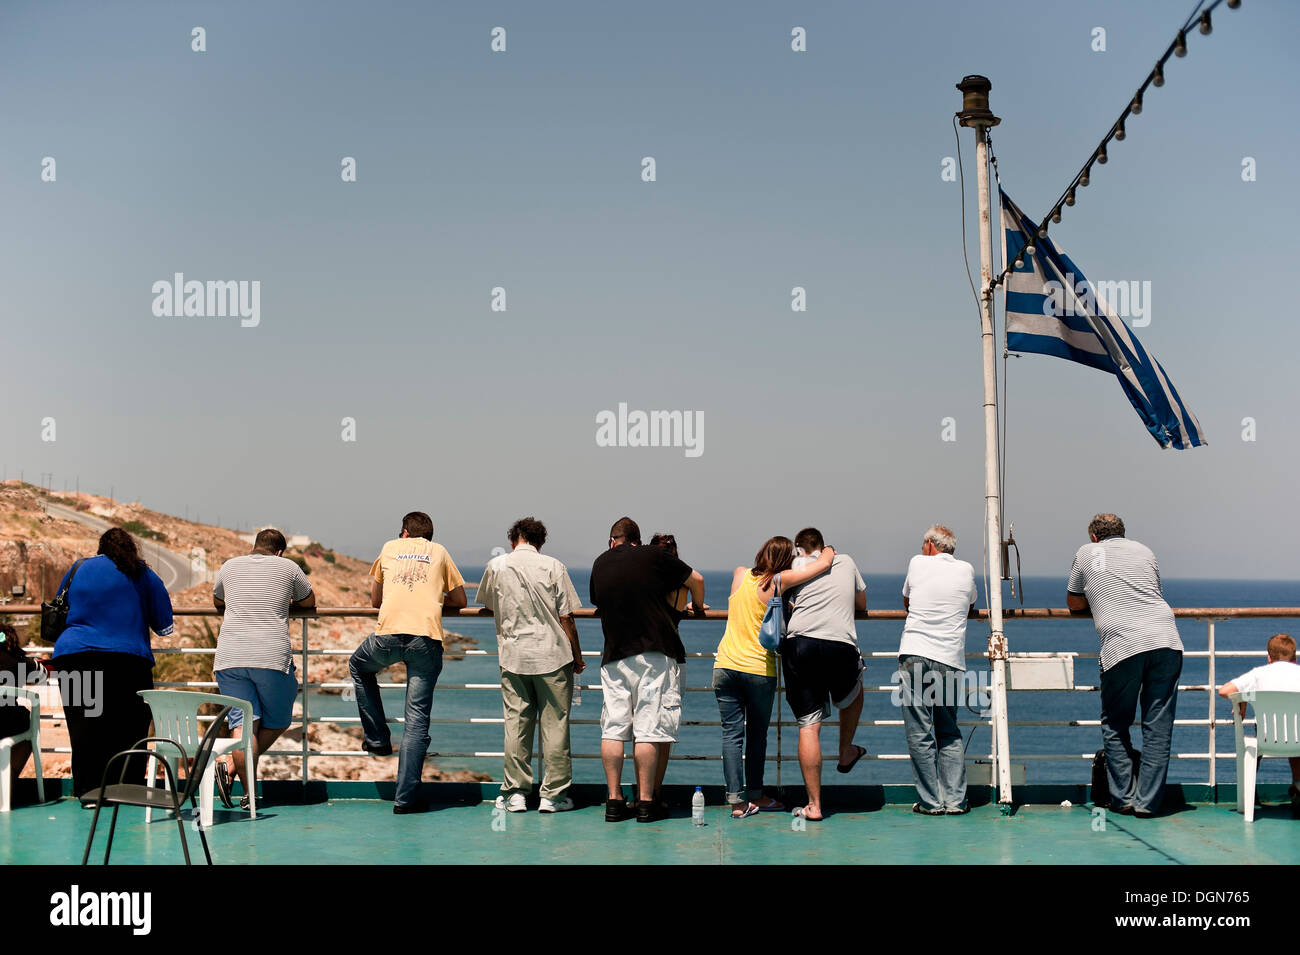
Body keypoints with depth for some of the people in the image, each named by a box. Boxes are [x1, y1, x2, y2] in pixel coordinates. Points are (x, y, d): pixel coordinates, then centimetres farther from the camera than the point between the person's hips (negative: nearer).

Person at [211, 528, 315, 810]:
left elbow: (217, 602, 37)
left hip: (229, 657, 3)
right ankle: (230, 763, -8)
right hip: (272, 657, -2)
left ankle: (249, 794, -17)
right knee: (277, 722, 13)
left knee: (244, 724, 0)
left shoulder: (230, 566, 19)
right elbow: (309, 602, 28)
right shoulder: (288, 567, 12)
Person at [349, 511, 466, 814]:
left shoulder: (390, 548, 23)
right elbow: (460, 601, 24)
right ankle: (406, 797, -2)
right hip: (427, 638, 0)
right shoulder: (440, 552, 21)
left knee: (358, 667, 34)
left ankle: (377, 738, 30)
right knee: (417, 718, 1)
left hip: (388, 634, 0)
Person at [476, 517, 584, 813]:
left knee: (516, 724, 7)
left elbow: (488, 605, 18)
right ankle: (553, 794, 5)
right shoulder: (552, 566, -4)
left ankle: (515, 792, 9)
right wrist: (577, 656, 7)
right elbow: (566, 617, -4)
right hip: (552, 655, -2)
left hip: (512, 656, 2)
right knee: (554, 723, 3)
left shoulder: (496, 566, 2)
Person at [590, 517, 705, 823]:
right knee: (648, 729, -2)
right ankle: (645, 802, 0)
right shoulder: (655, 556, 2)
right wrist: (698, 606, 31)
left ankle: (614, 801, 6)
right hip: (654, 653, -3)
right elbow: (696, 580, 12)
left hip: (614, 656, 3)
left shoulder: (599, 564, 12)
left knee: (613, 729, 6)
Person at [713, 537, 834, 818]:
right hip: (759, 669, -3)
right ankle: (755, 795, 22)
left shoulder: (740, 575, 4)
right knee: (757, 735, 13)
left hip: (726, 666, 3)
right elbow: (824, 562, -4)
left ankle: (737, 801, -1)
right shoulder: (778, 582, -8)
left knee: (732, 734, 3)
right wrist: (828, 551, 18)